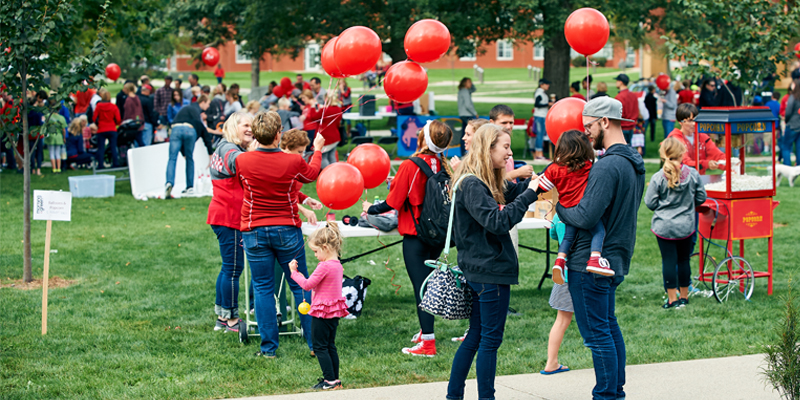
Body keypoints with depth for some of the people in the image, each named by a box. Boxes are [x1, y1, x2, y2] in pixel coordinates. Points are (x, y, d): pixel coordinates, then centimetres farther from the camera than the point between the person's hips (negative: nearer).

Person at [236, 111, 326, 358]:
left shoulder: (242, 161, -10)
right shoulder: (293, 162, -11)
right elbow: (311, 174, 13)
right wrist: (317, 150, 31)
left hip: (254, 231, 0)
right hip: (287, 230, 0)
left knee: (263, 288, 7)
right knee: (300, 285, 10)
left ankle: (268, 347, 7)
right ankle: (315, 343, 15)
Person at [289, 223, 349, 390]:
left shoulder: (325, 266, -21)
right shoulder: (337, 265, 8)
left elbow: (308, 285, -17)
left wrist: (294, 272, -7)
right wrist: (301, 277, 15)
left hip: (322, 312, -9)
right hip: (335, 311, 9)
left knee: (319, 347, -1)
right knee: (330, 346, 16)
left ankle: (330, 380, -2)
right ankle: (335, 379, 19)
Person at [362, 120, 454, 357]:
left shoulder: (410, 167, -17)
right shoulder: (443, 166, 0)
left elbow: (393, 202, -15)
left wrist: (371, 209, 5)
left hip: (415, 235, -6)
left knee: (420, 286, -4)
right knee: (426, 282, 20)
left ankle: (427, 343, -4)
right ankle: (426, 331, 32)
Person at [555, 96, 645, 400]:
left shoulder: (608, 166, -21)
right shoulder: (634, 163, 11)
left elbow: (585, 218, -26)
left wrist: (558, 207, -8)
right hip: (616, 258, 10)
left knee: (596, 333, -3)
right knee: (609, 327, 19)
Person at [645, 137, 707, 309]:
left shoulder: (658, 178, -14)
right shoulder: (693, 174, -8)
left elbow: (650, 203, -8)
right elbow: (701, 197, 4)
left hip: (664, 226, -2)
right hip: (686, 226, 2)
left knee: (668, 261, 4)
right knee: (684, 260, 14)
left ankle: (672, 299, 7)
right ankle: (684, 296, 24)